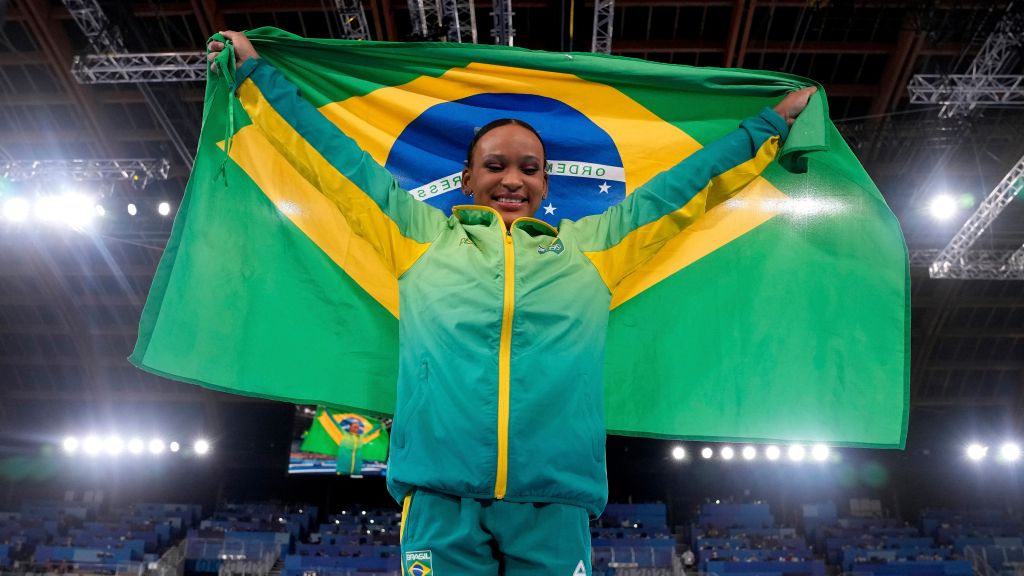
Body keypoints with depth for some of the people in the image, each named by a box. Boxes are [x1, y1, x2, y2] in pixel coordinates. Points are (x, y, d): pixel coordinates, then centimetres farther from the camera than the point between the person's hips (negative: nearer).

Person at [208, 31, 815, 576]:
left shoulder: (590, 244, 19)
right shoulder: (423, 233, 17)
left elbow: (681, 184, 25)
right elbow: (334, 153, 23)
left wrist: (771, 122, 32)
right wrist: (254, 71, 30)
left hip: (555, 499, 1)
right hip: (441, 494, 0)